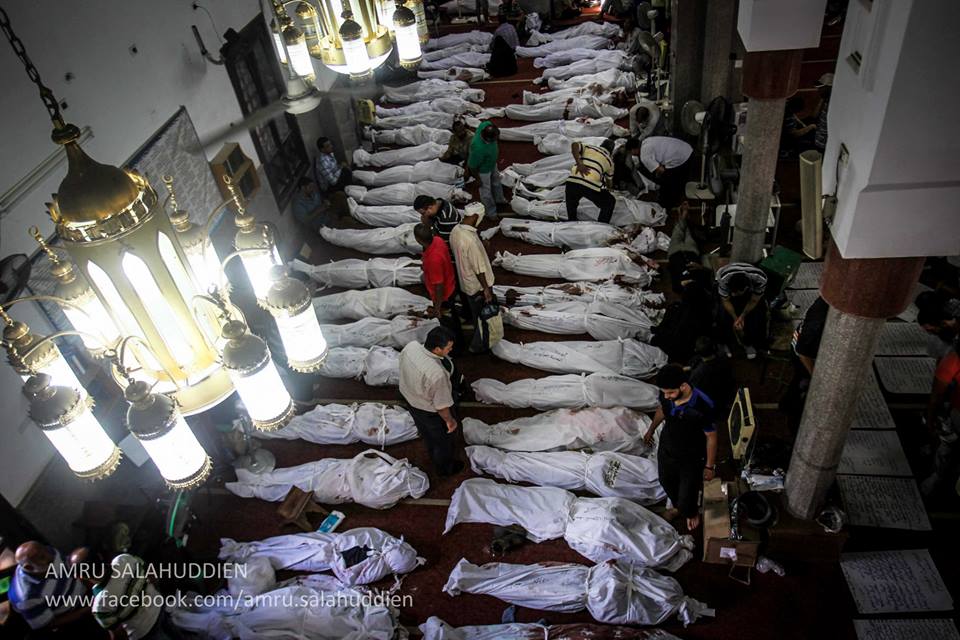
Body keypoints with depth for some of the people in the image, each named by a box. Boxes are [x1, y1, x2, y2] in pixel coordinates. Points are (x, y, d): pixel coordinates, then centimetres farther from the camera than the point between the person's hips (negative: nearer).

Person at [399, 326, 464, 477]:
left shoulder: (411, 346, -24)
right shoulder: (437, 374, -44)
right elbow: (441, 405, -28)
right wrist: (449, 420, -8)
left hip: (409, 397, 7)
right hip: (430, 412, -7)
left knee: (426, 432, 36)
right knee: (443, 440, 25)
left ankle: (432, 455, 65)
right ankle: (445, 468, 53)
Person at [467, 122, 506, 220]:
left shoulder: (487, 125, -31)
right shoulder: (478, 148, -48)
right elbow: (472, 166, -30)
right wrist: (478, 179, -12)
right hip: (483, 170, -7)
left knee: (496, 182, 33)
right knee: (486, 191, 20)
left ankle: (499, 199, 63)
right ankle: (491, 212, 46)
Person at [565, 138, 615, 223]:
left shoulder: (588, 147, 25)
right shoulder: (609, 160, 24)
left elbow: (574, 145, 5)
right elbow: (609, 180, 38)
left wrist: (579, 164, -1)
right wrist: (608, 188, 61)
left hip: (572, 182, 2)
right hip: (591, 186, -2)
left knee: (571, 204, 32)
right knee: (610, 202, 22)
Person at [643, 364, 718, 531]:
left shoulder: (703, 406, -37)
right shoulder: (666, 394, -22)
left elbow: (711, 437, -21)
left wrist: (709, 466, -10)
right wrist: (651, 429, 20)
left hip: (691, 458, -5)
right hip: (666, 450, 5)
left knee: (688, 492, 16)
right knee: (667, 483, 28)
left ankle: (692, 512, 53)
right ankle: (677, 506, 61)